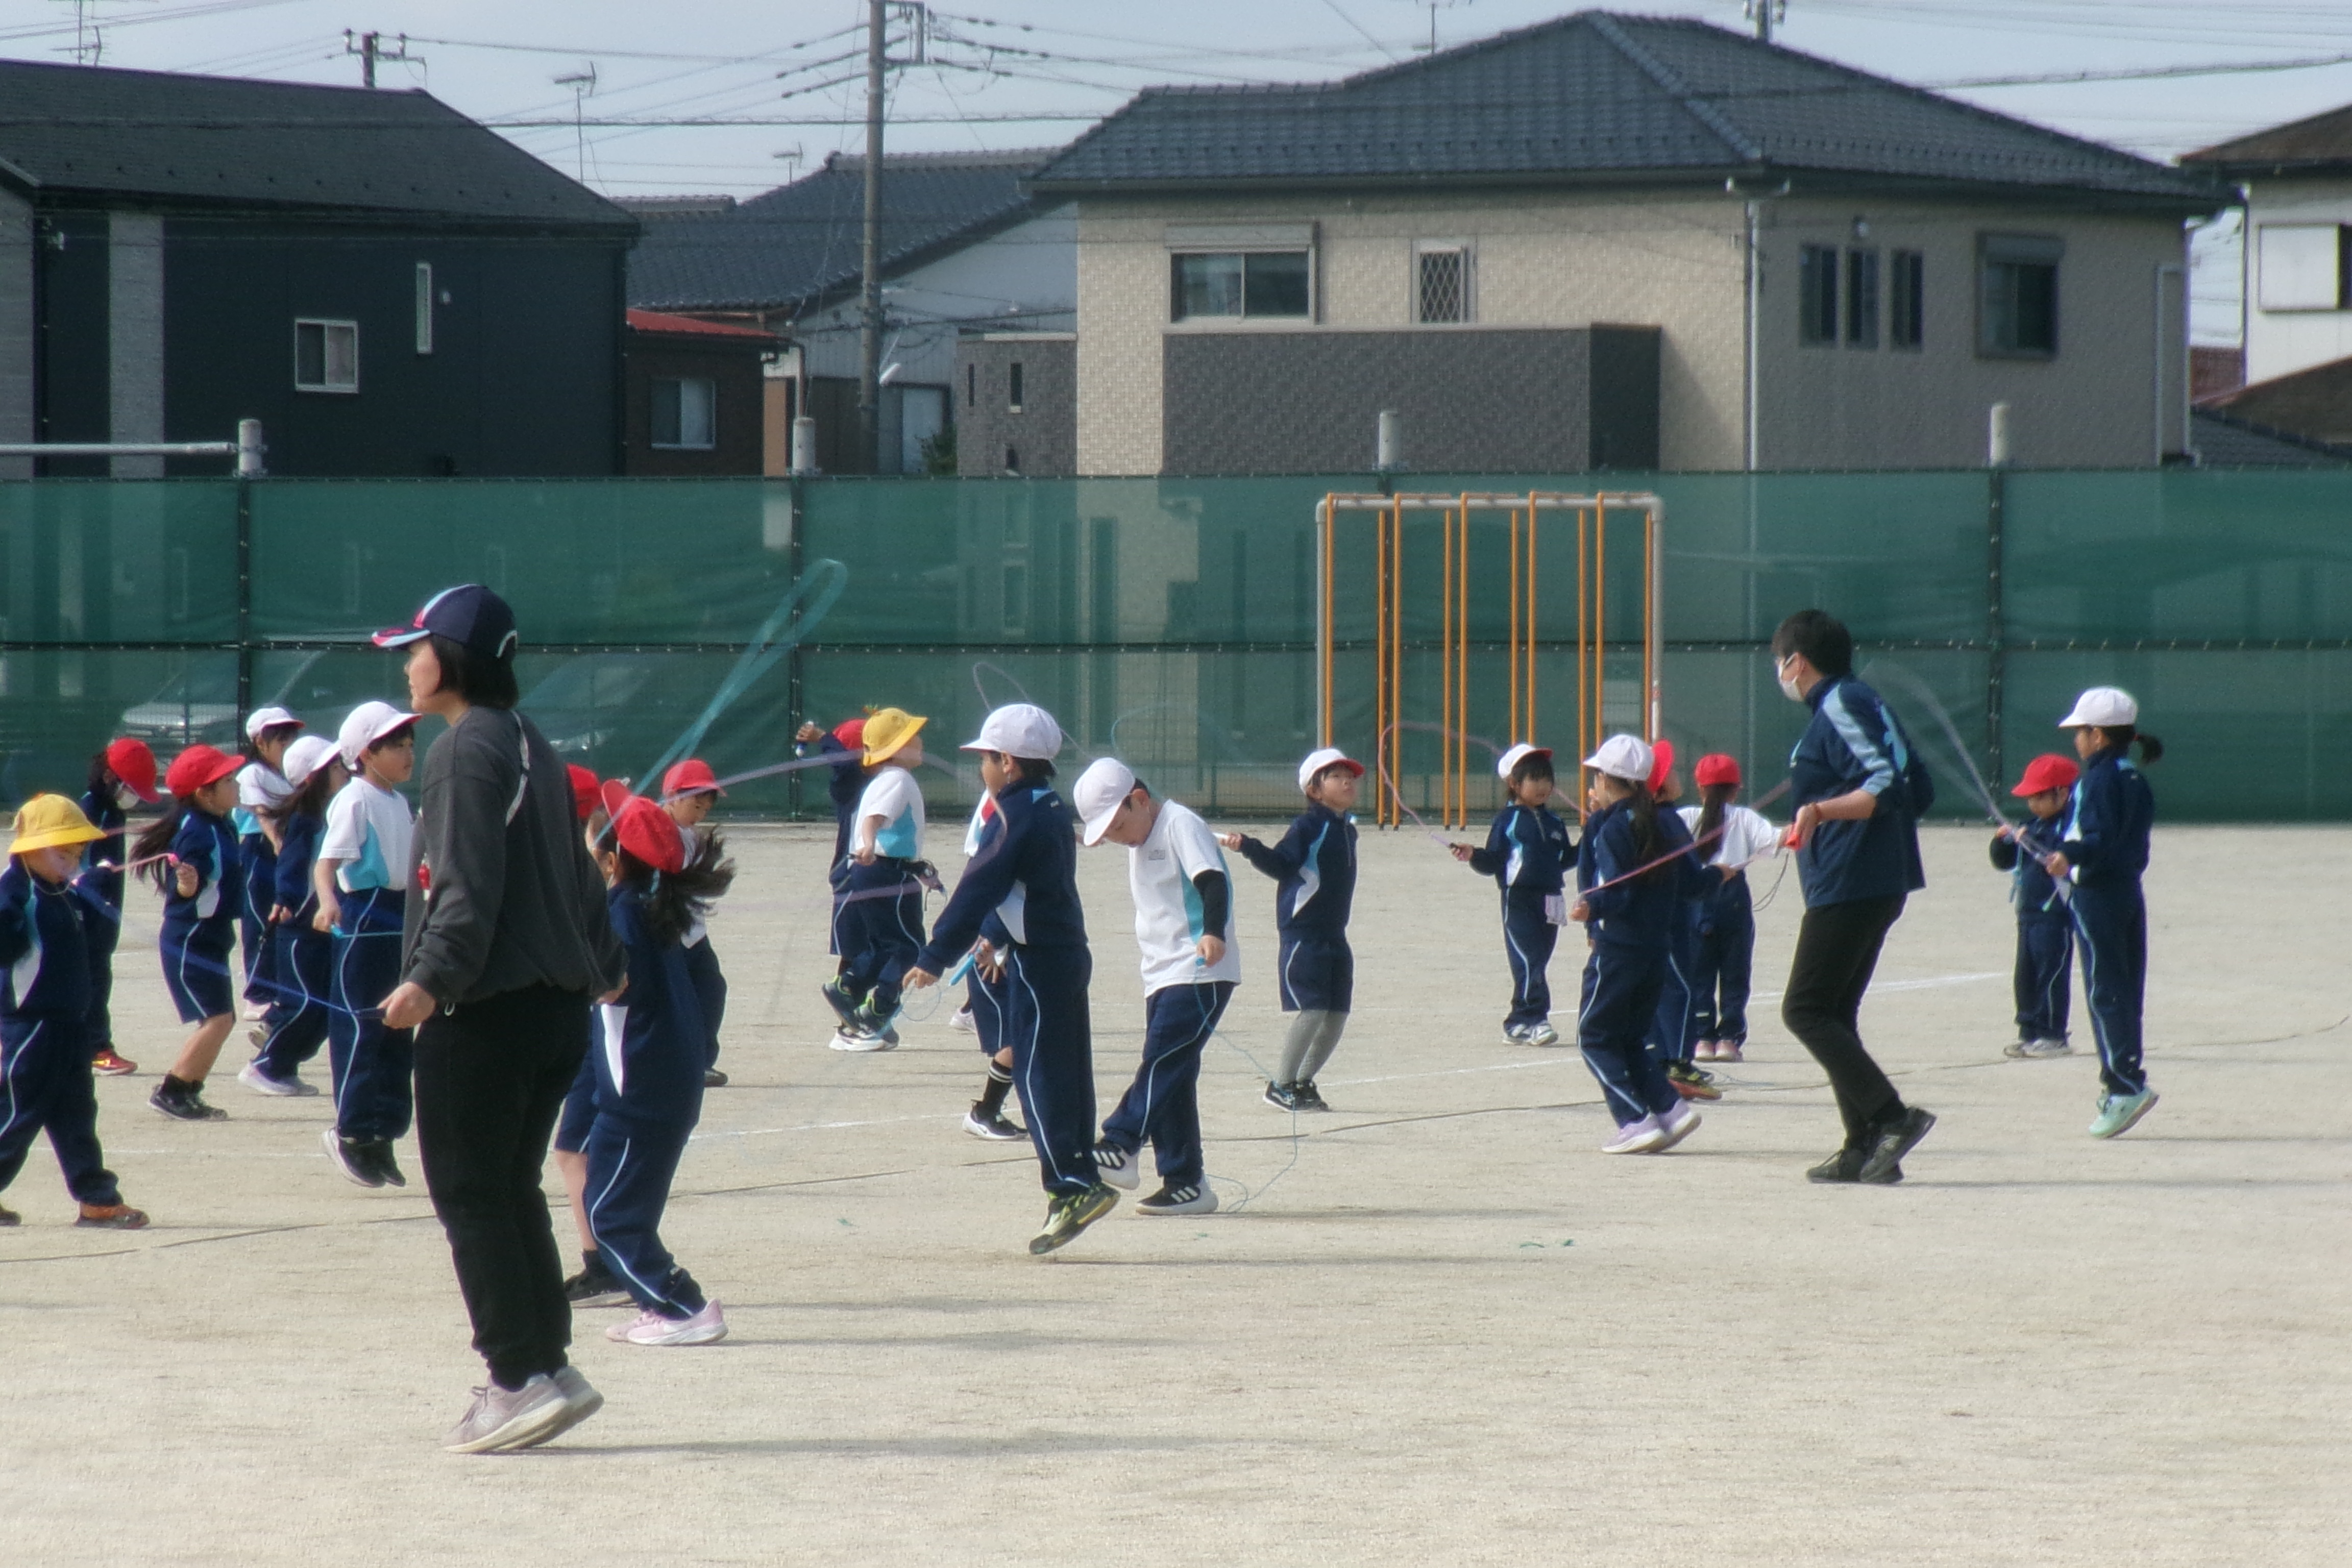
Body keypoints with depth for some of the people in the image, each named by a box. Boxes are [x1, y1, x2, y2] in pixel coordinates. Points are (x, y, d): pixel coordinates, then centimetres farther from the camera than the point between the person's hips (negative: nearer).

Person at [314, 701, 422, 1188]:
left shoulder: (400, 803, 13)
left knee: (397, 1029, 10)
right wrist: (328, 902, -43)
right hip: (362, 915, -9)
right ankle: (351, 1132, -1)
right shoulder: (355, 801, -13)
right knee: (360, 1026, -6)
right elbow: (327, 862, -24)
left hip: (399, 916, 9)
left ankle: (383, 1132, 17)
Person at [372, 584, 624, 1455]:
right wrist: (602, 966, 40)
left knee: (470, 1195, -4)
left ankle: (520, 1379, -8)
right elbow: (578, 873, 26)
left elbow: (470, 887, -22)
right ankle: (549, 1369, 15)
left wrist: (433, 978, -29)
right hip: (556, 1006, 9)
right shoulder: (533, 748, 17)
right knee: (513, 1193, 15)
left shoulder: (467, 750, -11)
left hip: (485, 1015, -9)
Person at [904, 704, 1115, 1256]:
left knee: (1038, 1075, -9)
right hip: (1068, 955, 9)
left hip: (1038, 962, -9)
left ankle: (1073, 1185, -15)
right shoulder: (1054, 812, 13)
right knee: (1065, 1073, 11)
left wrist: (935, 957, -21)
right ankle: (1079, 1181, 13)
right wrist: (997, 940, 37)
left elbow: (980, 889, -20)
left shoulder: (1018, 819, -15)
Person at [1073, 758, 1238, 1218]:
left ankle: (1121, 1148, -31)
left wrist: (1213, 932, -41)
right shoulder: (1141, 840, 18)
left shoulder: (1181, 826, -10)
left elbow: (1212, 881, -25)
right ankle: (1185, 1182, 6)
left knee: (1163, 1058, -21)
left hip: (1201, 975, -10)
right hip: (1163, 976, 10)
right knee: (1170, 1077, 5)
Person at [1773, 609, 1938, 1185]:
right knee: (1834, 1013, 13)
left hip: (1848, 888, -10)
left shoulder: (1839, 707, -12)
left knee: (1805, 1010, -9)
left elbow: (1888, 786, -22)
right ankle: (1864, 1149, 10)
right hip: (1881, 885, 10)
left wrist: (1822, 810, -35)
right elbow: (1921, 791, 20)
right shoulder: (1867, 704, 17)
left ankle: (1892, 1117, -18)